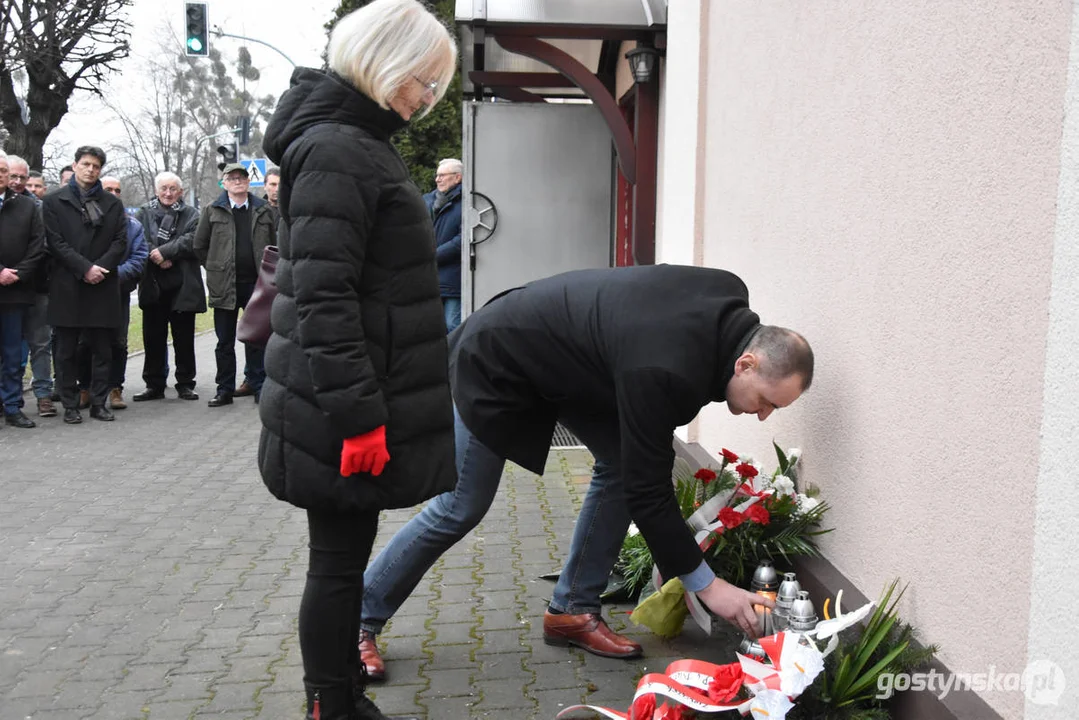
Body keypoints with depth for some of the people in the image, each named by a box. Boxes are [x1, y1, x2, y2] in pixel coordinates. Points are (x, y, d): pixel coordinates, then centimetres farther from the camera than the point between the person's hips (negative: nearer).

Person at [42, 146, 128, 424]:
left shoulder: (112, 203, 12)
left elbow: (120, 242, 4)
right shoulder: (54, 201, 5)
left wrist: (100, 268, -10)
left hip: (103, 286, 2)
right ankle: (70, 405, 11)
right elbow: (55, 242, -3)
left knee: (102, 349, 4)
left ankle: (98, 402, 12)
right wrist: (85, 268, -13)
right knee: (66, 351, 3)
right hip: (66, 286, -2)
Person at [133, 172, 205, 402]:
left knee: (184, 339, 4)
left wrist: (164, 251, -17)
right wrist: (158, 259, -17)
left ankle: (185, 384, 13)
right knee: (153, 338, 6)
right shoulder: (144, 213, 10)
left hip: (183, 286, -1)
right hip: (153, 286, 2)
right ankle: (154, 385, 15)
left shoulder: (191, 215, 7)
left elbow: (192, 241, -9)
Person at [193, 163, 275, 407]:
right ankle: (225, 389, 14)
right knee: (225, 342, 6)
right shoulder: (213, 211, 4)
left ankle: (259, 386, 13)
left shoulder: (263, 210, 7)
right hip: (224, 286, 0)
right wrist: (215, 269, 6)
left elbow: (273, 245, 12)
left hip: (255, 283, 0)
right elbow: (199, 246, 8)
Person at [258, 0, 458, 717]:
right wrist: (358, 414, -23)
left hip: (358, 403, 10)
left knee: (347, 555, 17)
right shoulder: (335, 150, -16)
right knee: (340, 560, 2)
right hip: (343, 413, -10)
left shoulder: (364, 141, 17)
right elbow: (324, 298, -22)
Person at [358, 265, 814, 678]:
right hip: (495, 364, -8)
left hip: (560, 358, 9)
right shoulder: (660, 371, -37)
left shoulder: (730, 301, -12)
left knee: (623, 462, -3)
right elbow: (647, 490, -28)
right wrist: (707, 585, -19)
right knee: (461, 508, -2)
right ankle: (362, 619, 16)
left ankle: (572, 611, 9)